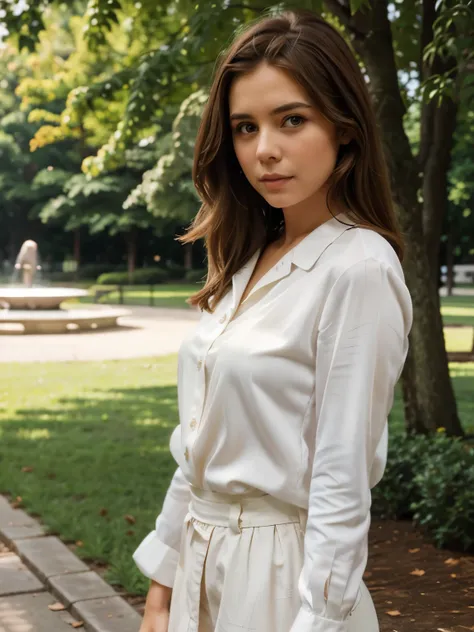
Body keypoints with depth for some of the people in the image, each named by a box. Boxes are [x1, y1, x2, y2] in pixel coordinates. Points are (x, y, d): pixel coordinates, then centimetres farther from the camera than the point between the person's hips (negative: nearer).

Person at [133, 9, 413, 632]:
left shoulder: (358, 268, -17)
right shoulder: (252, 261, 6)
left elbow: (342, 485, -19)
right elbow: (204, 446, 9)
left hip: (285, 577, -7)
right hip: (204, 562, 7)